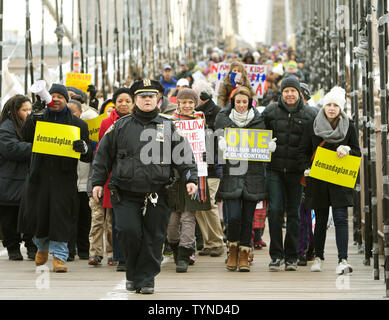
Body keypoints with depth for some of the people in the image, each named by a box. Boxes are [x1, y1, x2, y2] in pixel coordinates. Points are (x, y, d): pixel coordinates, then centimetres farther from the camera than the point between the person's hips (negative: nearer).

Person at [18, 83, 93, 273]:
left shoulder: (78, 124, 7)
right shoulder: (39, 118, 10)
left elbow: (88, 157, 5)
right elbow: (26, 137, -6)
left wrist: (83, 148, -18)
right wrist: (34, 116, -19)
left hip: (64, 178, -1)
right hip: (39, 176, 2)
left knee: (60, 216, -5)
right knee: (35, 214, 5)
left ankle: (59, 256, 3)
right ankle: (42, 246, 33)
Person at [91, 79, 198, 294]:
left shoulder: (168, 127, 9)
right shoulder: (120, 126, 9)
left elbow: (184, 155, 8)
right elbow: (104, 155, 13)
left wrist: (190, 179, -5)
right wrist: (98, 182, 8)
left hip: (156, 195, 1)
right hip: (125, 194, 0)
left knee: (153, 238, 0)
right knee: (129, 232, -11)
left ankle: (146, 279, 12)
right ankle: (132, 274, 12)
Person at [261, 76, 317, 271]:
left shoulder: (309, 115, 4)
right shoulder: (270, 111, 5)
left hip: (296, 171, 0)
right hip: (274, 169, 0)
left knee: (293, 213, 6)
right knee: (274, 210, -7)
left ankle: (291, 257, 13)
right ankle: (276, 255, 0)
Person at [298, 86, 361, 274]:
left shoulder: (349, 127, 5)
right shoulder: (313, 127, 5)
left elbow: (357, 153, 8)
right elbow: (303, 151, 9)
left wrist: (347, 150, -13)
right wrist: (307, 169, -7)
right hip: (318, 181, 1)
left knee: (340, 218, -11)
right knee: (321, 220, 8)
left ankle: (343, 260, -15)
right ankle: (318, 257, 24)